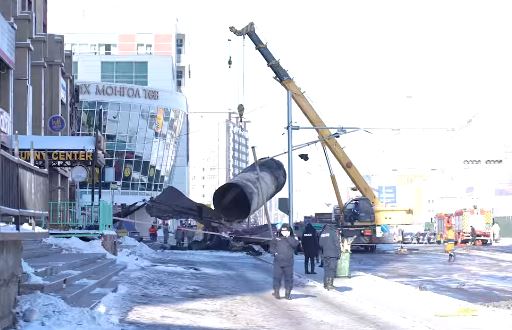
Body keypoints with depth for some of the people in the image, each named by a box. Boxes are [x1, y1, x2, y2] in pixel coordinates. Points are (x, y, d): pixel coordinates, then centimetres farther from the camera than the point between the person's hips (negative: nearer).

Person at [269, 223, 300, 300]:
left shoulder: (292, 238, 7)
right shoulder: (276, 239, 9)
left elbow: (295, 244, -13)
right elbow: (271, 247, 13)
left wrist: (288, 237, -14)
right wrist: (274, 252, -5)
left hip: (288, 262, 0)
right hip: (278, 262, 0)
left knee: (289, 277, 3)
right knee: (277, 276, -1)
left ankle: (288, 293, 12)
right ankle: (276, 292, 11)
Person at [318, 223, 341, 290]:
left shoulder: (323, 233, 12)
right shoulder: (334, 232, -6)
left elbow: (320, 244, 13)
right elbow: (337, 244, -9)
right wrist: (339, 253, -5)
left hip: (325, 254, 5)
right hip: (333, 254, -5)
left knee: (326, 269, 12)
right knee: (332, 269, -5)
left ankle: (326, 284, 13)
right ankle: (330, 284, -12)